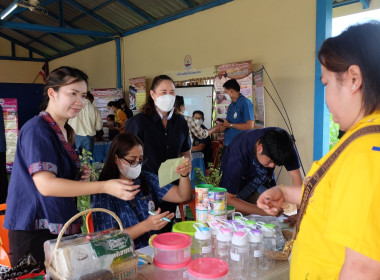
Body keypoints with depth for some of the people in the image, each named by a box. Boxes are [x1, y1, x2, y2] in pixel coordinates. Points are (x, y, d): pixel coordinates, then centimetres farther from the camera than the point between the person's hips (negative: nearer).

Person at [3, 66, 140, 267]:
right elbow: (45, 185, -27)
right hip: (36, 230, -8)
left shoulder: (66, 132, 11)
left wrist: (80, 177, 1)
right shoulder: (37, 129, -16)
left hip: (63, 226, 9)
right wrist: (105, 187, -32)